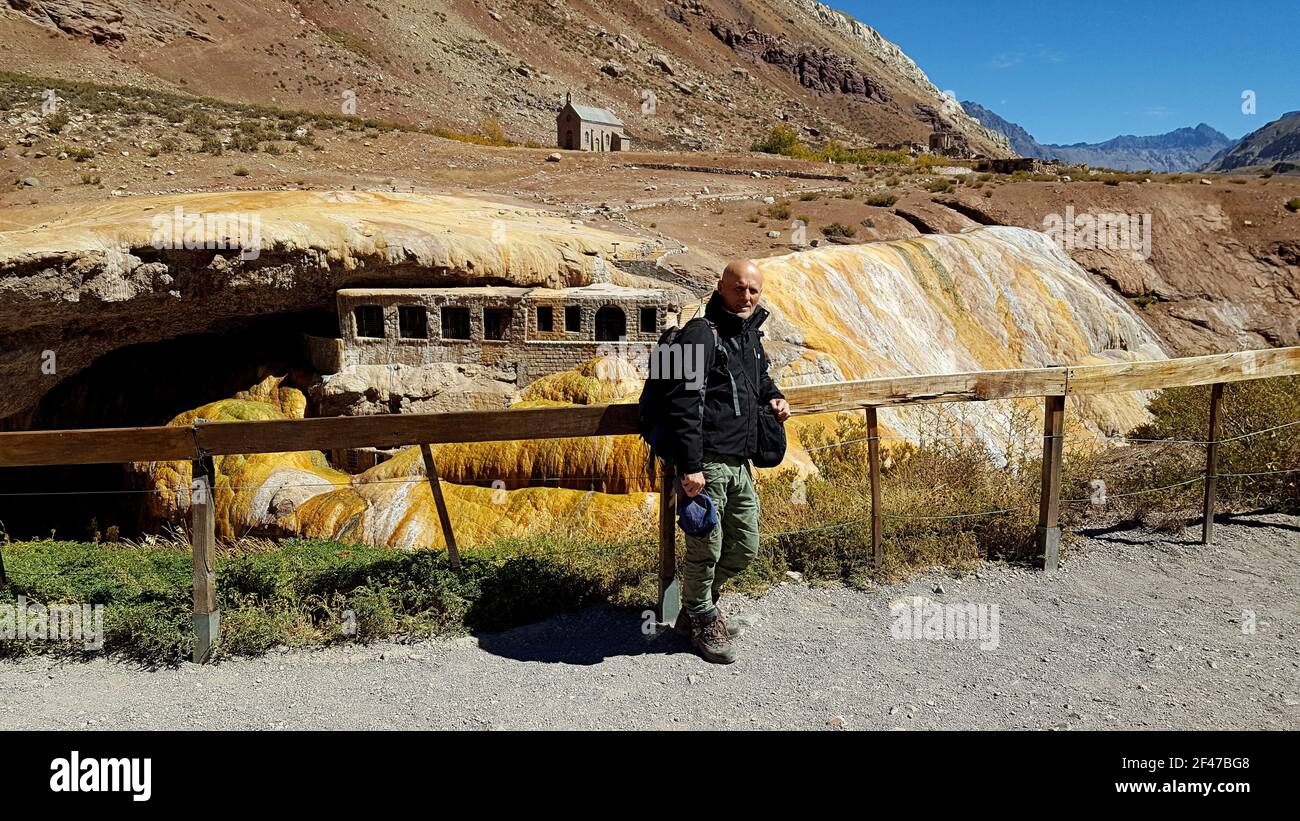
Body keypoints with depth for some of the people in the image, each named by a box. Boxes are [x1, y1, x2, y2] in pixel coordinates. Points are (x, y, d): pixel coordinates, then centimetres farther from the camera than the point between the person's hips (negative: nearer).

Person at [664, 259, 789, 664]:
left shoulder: (751, 335, 15)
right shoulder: (702, 333, -12)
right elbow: (685, 404, -19)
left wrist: (773, 396, 14)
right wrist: (690, 467, -23)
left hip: (740, 464, 9)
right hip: (707, 463, -8)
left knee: (745, 548, 16)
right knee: (706, 549, 2)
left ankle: (701, 600, 39)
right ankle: (701, 619, 26)